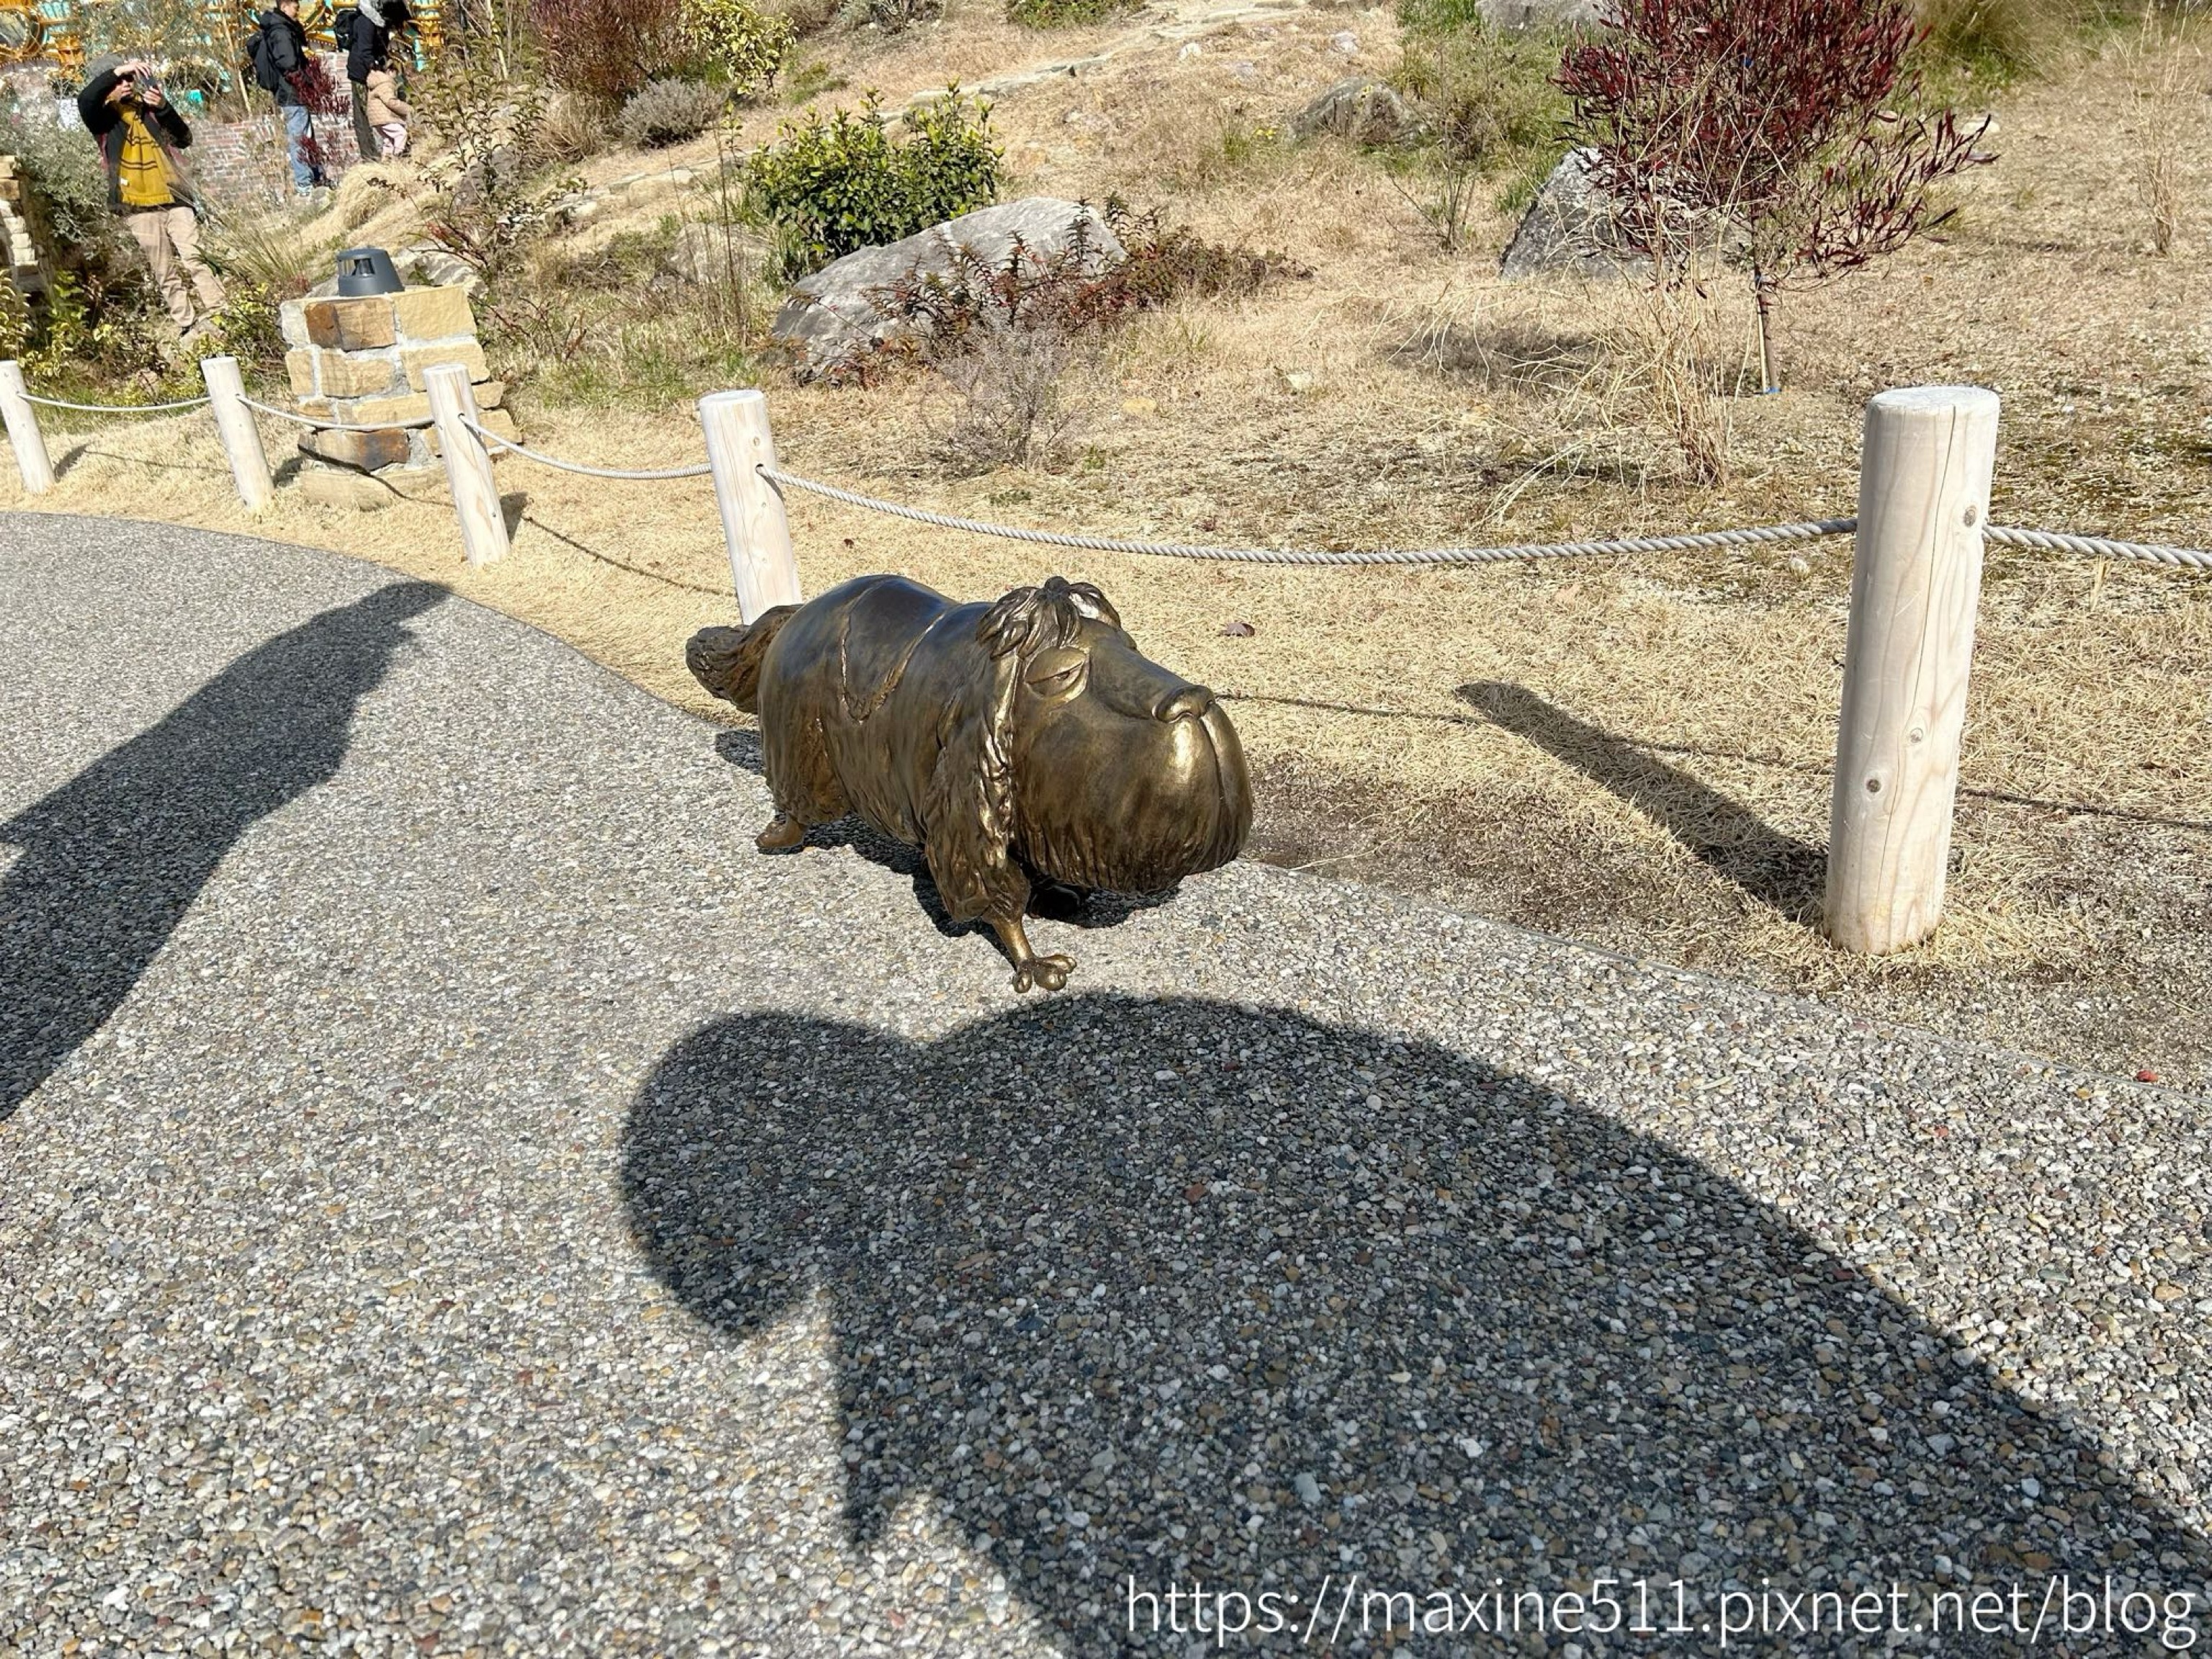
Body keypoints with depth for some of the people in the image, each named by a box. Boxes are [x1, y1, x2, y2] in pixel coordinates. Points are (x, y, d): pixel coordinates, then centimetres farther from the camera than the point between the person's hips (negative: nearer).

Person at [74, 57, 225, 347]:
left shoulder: (149, 109, 12)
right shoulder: (103, 117, 3)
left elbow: (184, 140, 1)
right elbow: (85, 99, -20)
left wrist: (164, 109, -15)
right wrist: (117, 71, -24)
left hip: (174, 200, 1)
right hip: (140, 209, -1)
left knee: (194, 259, -10)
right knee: (165, 274, 2)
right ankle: (187, 327, 6)